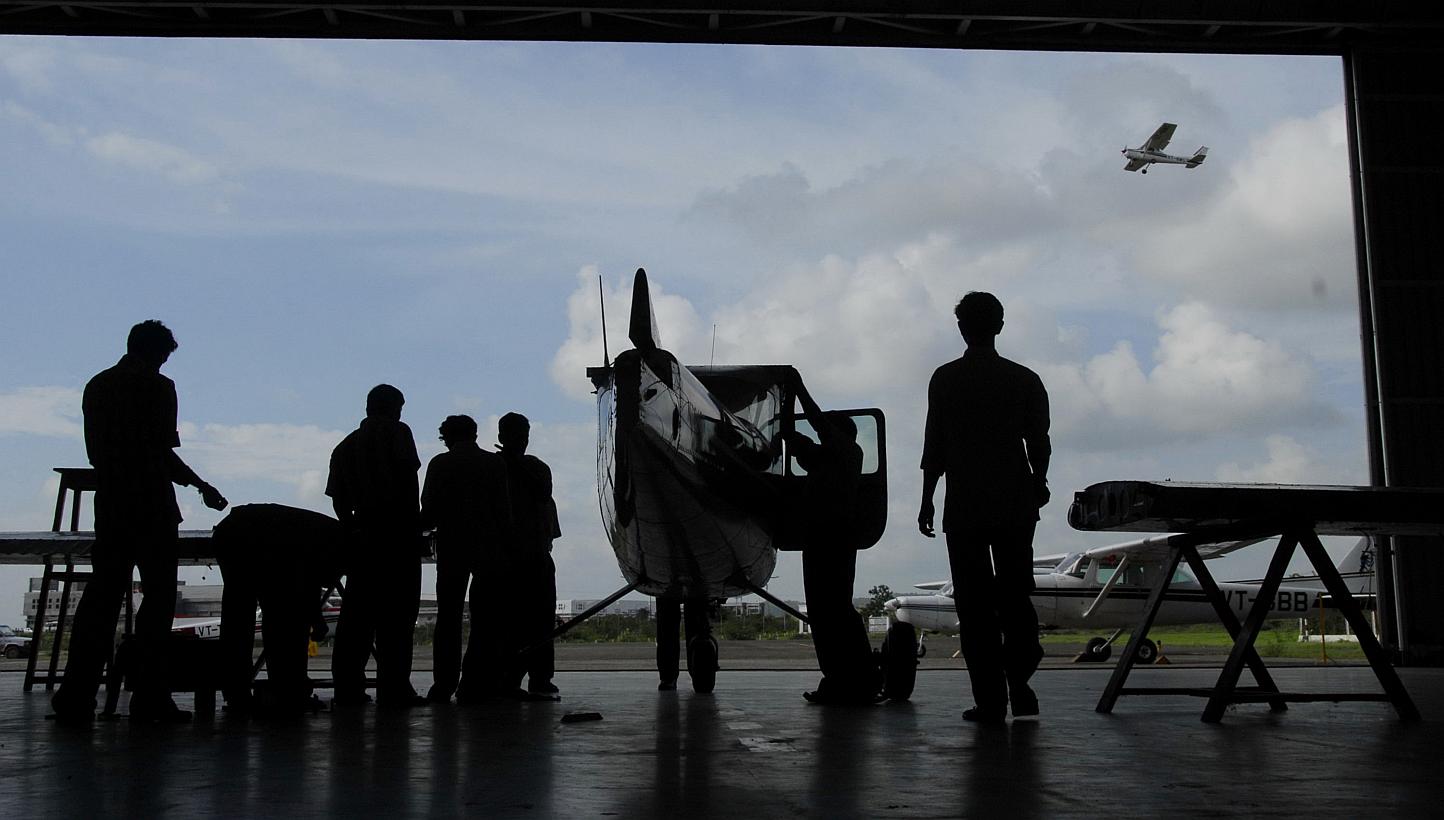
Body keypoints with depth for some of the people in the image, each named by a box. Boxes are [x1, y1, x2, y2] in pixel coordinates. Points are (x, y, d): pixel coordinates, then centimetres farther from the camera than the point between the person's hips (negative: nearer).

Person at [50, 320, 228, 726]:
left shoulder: (96, 386, 12)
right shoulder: (158, 387, -7)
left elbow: (95, 452, 15)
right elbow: (163, 452, -12)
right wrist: (201, 485, -1)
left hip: (109, 506, 6)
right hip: (152, 508, -6)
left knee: (101, 594, 8)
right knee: (158, 596, 0)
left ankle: (76, 696, 6)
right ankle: (149, 696, -1)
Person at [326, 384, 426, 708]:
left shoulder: (345, 445, 20)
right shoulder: (397, 432, 3)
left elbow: (338, 499, 14)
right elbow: (408, 476, -8)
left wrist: (352, 529, 18)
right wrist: (415, 521, -3)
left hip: (362, 533, 6)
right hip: (398, 528, -6)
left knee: (357, 610, 7)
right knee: (397, 611, -6)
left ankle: (347, 687, 7)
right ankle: (393, 687, -10)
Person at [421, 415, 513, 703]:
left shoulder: (439, 464, 1)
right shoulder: (494, 463, 2)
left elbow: (429, 509, -2)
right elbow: (504, 510, 0)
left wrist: (423, 526, 16)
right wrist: (505, 547, 4)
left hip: (451, 547, 0)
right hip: (489, 548, 0)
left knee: (448, 616, 8)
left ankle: (443, 685, 4)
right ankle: (474, 685, -1)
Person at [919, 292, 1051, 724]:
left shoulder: (945, 379, -3)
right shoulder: (1025, 380, 3)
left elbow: (934, 447, -4)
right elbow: (1039, 444, 7)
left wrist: (926, 500, 4)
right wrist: (1037, 485, 24)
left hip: (963, 508, -2)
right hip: (1016, 503, 2)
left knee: (975, 603, 2)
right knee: (1014, 594, 14)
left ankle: (990, 700, 1)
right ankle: (1018, 681, 2)